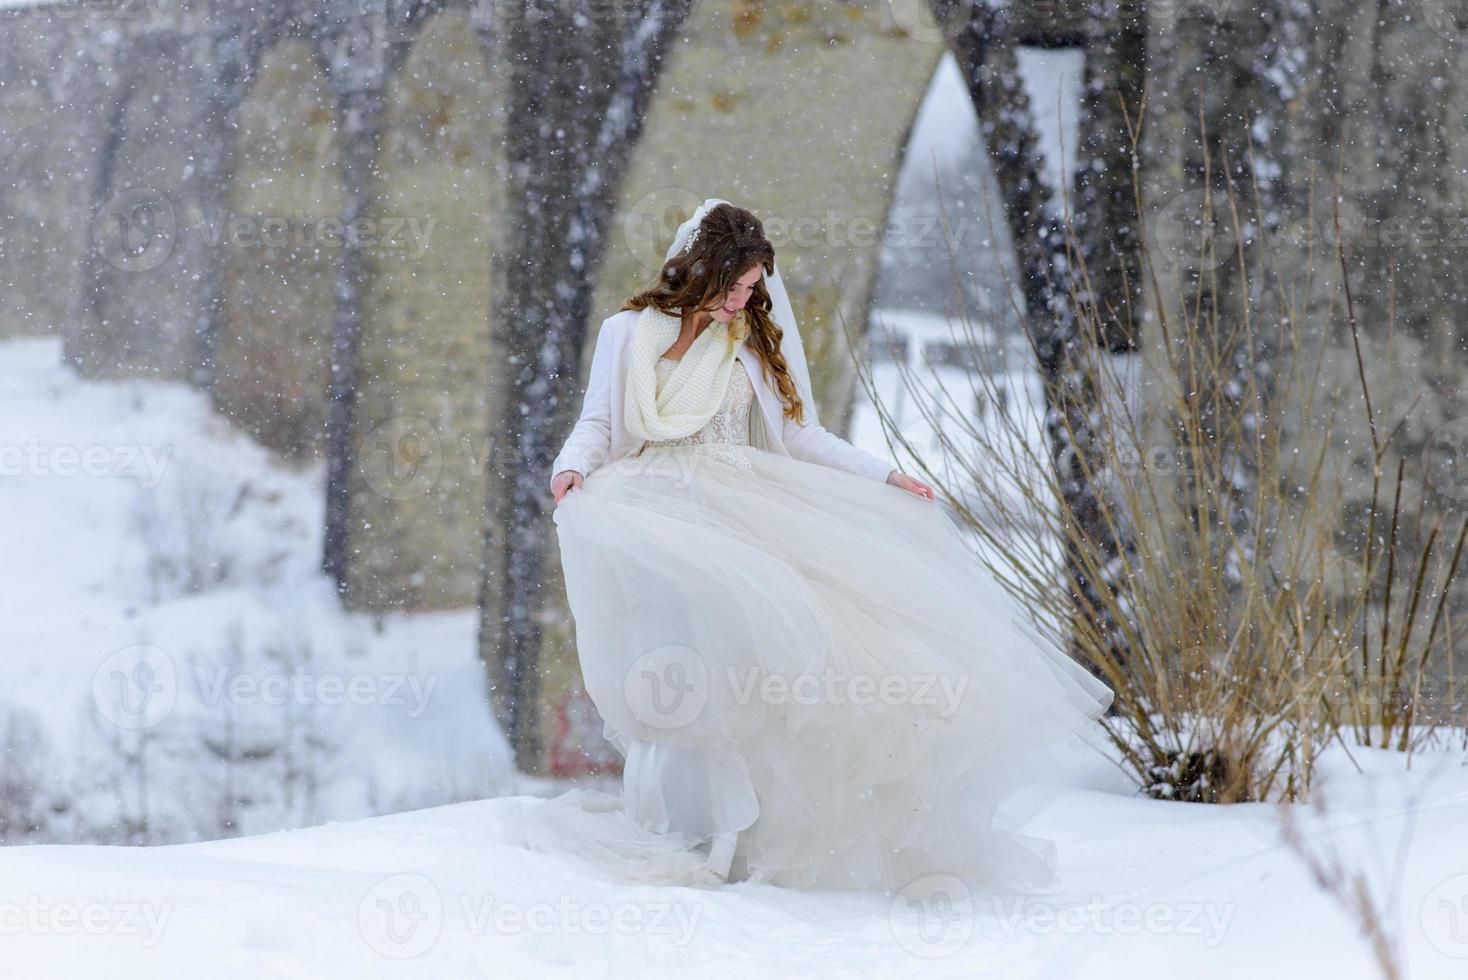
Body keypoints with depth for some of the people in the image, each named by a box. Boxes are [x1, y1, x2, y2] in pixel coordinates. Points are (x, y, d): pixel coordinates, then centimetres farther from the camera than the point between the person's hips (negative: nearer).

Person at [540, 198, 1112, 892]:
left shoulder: (752, 341, 19)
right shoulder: (628, 334, 10)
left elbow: (798, 434, 20)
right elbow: (596, 425, 9)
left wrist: (884, 476, 12)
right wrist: (571, 470, -12)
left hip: (744, 508, 3)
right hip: (655, 507, -3)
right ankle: (689, 831, -28)